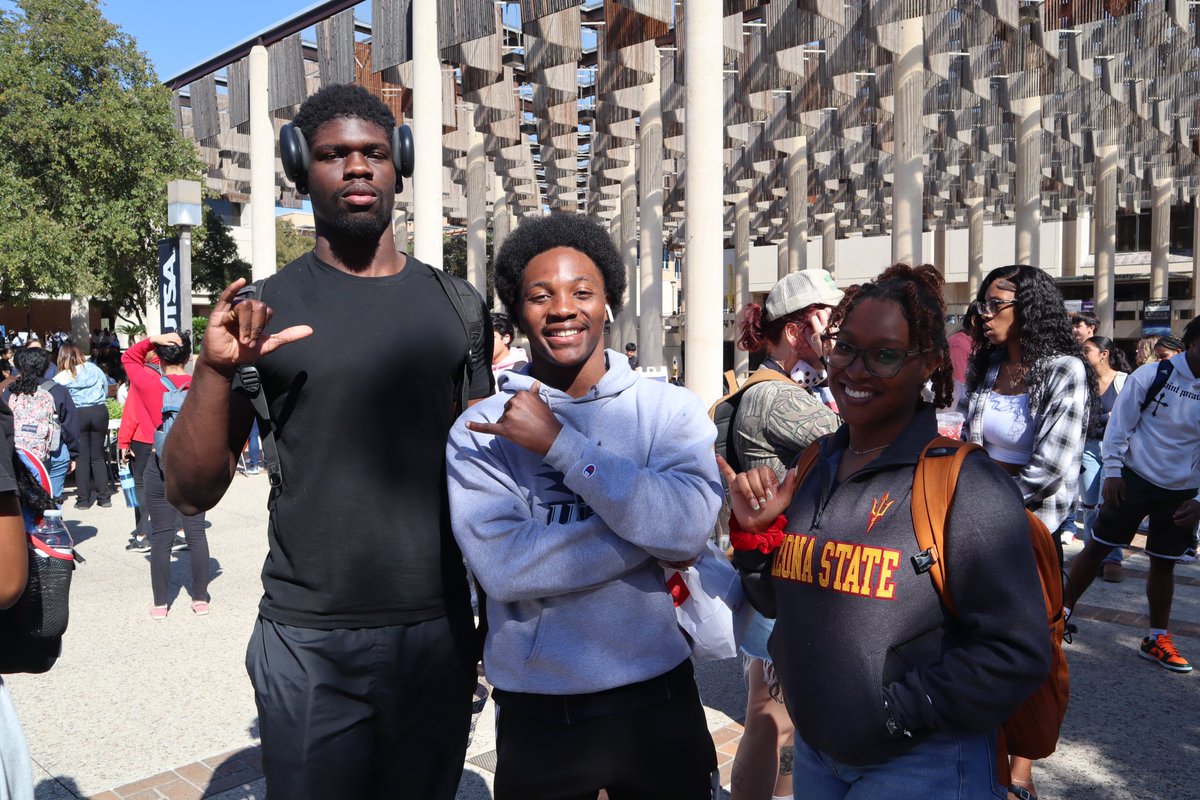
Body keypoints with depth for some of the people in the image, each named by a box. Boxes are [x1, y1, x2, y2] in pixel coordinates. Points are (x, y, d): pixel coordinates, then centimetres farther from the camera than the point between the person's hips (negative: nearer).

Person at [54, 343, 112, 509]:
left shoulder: (60, 378, -2)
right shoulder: (93, 369, 4)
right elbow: (106, 388, 11)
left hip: (77, 415, -2)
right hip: (99, 412, 2)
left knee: (82, 458, 5)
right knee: (98, 456, 9)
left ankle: (83, 499, 6)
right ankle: (104, 497, 8)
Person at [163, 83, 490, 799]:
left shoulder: (457, 304, 4)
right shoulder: (264, 308, -2)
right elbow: (192, 492, -3)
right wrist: (215, 370, -20)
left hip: (441, 631, 2)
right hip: (308, 642, -2)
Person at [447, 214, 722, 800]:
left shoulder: (670, 409, -5)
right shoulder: (480, 431, -6)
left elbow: (688, 527, -21)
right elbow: (501, 566, -18)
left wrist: (559, 443, -20)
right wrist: (645, 529, -18)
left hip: (659, 698, 0)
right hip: (536, 712, 0)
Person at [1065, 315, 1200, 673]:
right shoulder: (1151, 375, -11)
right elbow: (1120, 423, -6)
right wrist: (1112, 471, -10)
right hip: (1135, 480, -3)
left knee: (1164, 563, 13)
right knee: (1097, 547, 3)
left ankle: (1158, 639, 26)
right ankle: (1061, 610, 18)